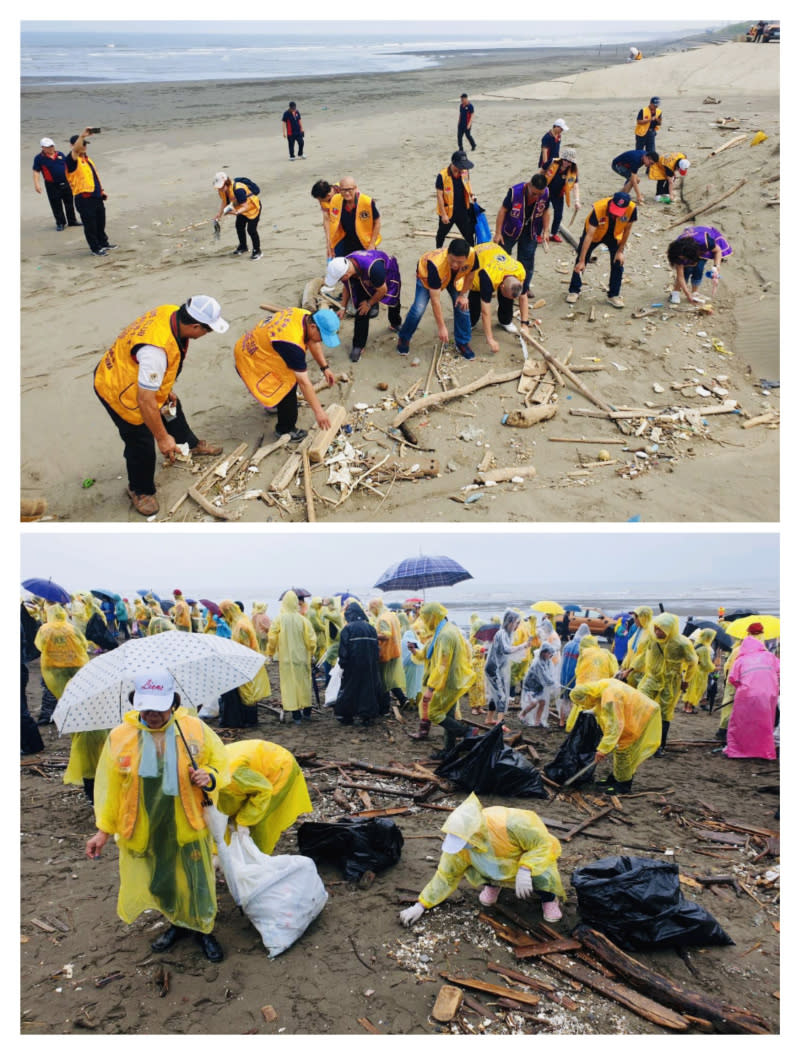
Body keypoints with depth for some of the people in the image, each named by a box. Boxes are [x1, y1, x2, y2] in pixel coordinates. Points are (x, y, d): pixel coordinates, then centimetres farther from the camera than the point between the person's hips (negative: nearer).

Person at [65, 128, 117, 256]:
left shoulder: (87, 158, 17)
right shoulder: (72, 160, -11)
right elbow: (75, 150, -33)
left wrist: (101, 190, 20)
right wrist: (82, 135, -44)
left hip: (96, 196, 8)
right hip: (84, 198, -8)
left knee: (101, 222, 19)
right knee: (90, 224, 0)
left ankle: (103, 243, 35)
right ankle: (96, 248, 8)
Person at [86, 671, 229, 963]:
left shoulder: (196, 729, -11)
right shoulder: (119, 737, -9)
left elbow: (221, 763, 0)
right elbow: (109, 786, 0)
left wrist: (209, 776, -22)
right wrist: (103, 829, 1)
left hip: (188, 827, -1)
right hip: (142, 831, 1)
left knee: (196, 882, 11)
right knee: (158, 882, 17)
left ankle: (203, 928, 39)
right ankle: (177, 922, 46)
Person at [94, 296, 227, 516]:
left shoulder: (172, 313, -18)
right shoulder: (157, 350, -43)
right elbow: (145, 401, -36)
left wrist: (167, 389, 12)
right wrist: (162, 438, -25)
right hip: (119, 390, -9)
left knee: (172, 407, 28)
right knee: (142, 444, 4)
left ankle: (190, 445, 55)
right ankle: (140, 491, 30)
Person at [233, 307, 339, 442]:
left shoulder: (306, 316, -14)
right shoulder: (292, 344, -39)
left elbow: (313, 343, 7)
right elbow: (304, 383, -33)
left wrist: (325, 367, 5)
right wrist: (318, 411, -26)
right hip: (250, 360, -9)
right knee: (287, 386, -10)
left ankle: (274, 403, 48)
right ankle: (285, 430, 11)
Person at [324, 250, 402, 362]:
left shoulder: (372, 268, -50)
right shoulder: (344, 266, -32)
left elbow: (382, 290, -30)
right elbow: (346, 287, -8)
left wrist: (369, 304, -17)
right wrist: (343, 308, -8)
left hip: (388, 272, -3)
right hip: (364, 279, 3)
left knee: (393, 302, 21)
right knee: (361, 312, -10)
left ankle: (395, 324, 53)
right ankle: (358, 346, -1)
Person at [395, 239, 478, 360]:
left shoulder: (472, 255, -40)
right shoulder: (436, 264, -48)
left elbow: (469, 275, -12)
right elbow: (435, 300, -41)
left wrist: (463, 295, -12)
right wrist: (441, 327, -38)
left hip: (454, 277, 4)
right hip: (426, 273, -4)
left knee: (462, 306, -8)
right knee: (419, 308, -14)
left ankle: (462, 343, 10)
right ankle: (404, 338, 11)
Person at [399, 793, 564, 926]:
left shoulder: (512, 824, -40)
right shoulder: (460, 845, -25)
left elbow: (546, 844, -29)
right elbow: (446, 876, -11)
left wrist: (525, 870, -42)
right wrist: (421, 905, -15)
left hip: (531, 859, -3)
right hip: (500, 870, 3)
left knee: (541, 874, -36)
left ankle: (549, 898, 0)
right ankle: (492, 884, 8)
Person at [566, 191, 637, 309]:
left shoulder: (631, 209, -34)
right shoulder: (598, 208, -41)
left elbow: (627, 230, -15)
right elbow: (589, 236, -38)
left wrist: (621, 251, -13)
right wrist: (582, 261, -37)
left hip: (615, 236, 2)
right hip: (595, 233, -2)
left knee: (618, 263, -6)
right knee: (579, 263, 1)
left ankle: (614, 295, 7)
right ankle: (574, 291, 18)